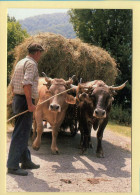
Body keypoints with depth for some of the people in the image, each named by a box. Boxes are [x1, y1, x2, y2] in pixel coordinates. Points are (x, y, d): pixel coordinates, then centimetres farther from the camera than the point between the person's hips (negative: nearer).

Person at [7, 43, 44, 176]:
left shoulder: (20, 63, 18)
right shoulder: (31, 64, -11)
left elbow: (12, 83, 21)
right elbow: (27, 83, -24)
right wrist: (30, 104, -24)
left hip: (17, 99, 10)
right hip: (25, 101, -10)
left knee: (23, 132, 16)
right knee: (20, 133, -8)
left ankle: (26, 161, 26)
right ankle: (12, 166, -5)